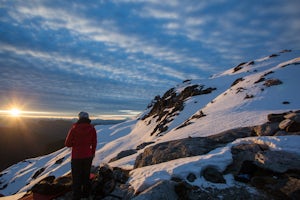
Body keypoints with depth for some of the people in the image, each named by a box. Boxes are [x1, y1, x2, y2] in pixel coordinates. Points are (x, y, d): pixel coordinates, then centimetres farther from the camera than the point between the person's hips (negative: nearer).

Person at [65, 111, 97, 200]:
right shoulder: (92, 128, -9)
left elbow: (67, 143, -9)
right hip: (88, 156, 3)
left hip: (76, 157, -2)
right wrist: (92, 153, 15)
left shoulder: (74, 128, -14)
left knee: (76, 177, 14)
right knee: (86, 176, 20)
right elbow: (94, 143, -1)